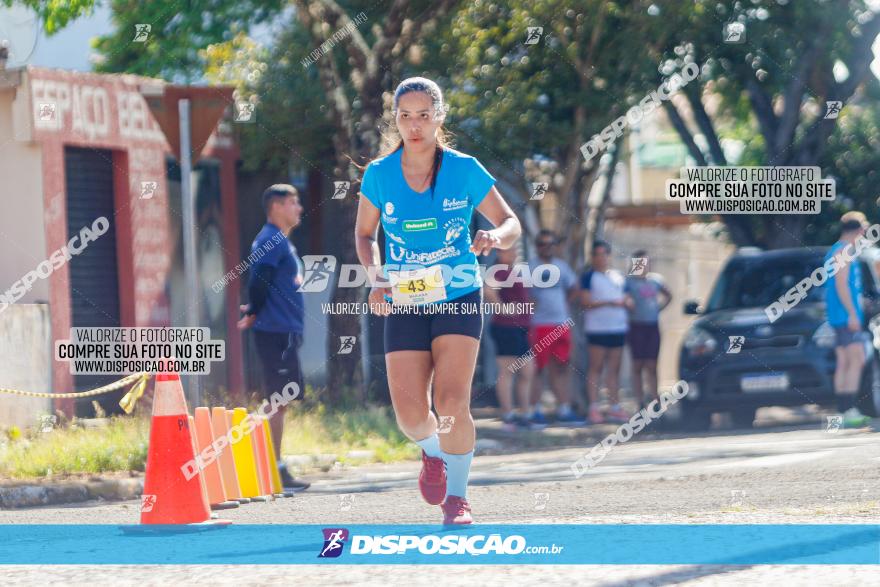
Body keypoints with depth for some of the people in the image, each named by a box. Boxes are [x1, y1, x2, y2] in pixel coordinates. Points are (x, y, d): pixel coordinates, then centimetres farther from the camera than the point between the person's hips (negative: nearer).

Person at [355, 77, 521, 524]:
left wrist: (495, 238, -21)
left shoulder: (464, 170, -6)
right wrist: (376, 277, -6)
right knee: (410, 416, -6)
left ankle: (457, 495, 4)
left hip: (460, 299, -2)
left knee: (452, 405, -16)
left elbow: (511, 224, 2)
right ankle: (433, 452, 31)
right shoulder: (379, 174, -3)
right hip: (405, 303, 2)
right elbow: (364, 235, 12)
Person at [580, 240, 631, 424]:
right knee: (595, 369, -6)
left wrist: (626, 302, -3)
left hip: (618, 328, 5)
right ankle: (594, 409, -7)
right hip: (597, 329, -5)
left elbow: (627, 300, 21)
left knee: (614, 370, 6)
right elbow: (586, 302, -9)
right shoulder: (589, 276, 0)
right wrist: (610, 302, -16)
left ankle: (615, 407, 8)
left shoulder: (617, 276, 17)